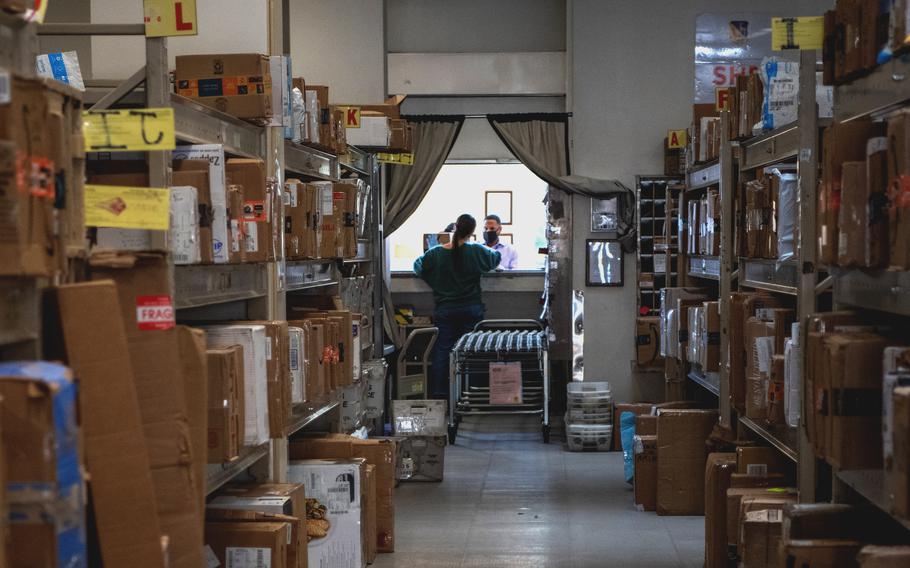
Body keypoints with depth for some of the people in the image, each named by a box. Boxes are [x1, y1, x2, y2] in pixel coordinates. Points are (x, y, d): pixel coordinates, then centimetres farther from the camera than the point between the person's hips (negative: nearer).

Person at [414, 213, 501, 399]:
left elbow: (418, 266, 12)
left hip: (444, 310, 0)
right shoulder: (477, 251, -7)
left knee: (441, 351, 3)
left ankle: (438, 394, -1)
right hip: (471, 310, 0)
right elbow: (496, 257, 12)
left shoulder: (435, 254, -5)